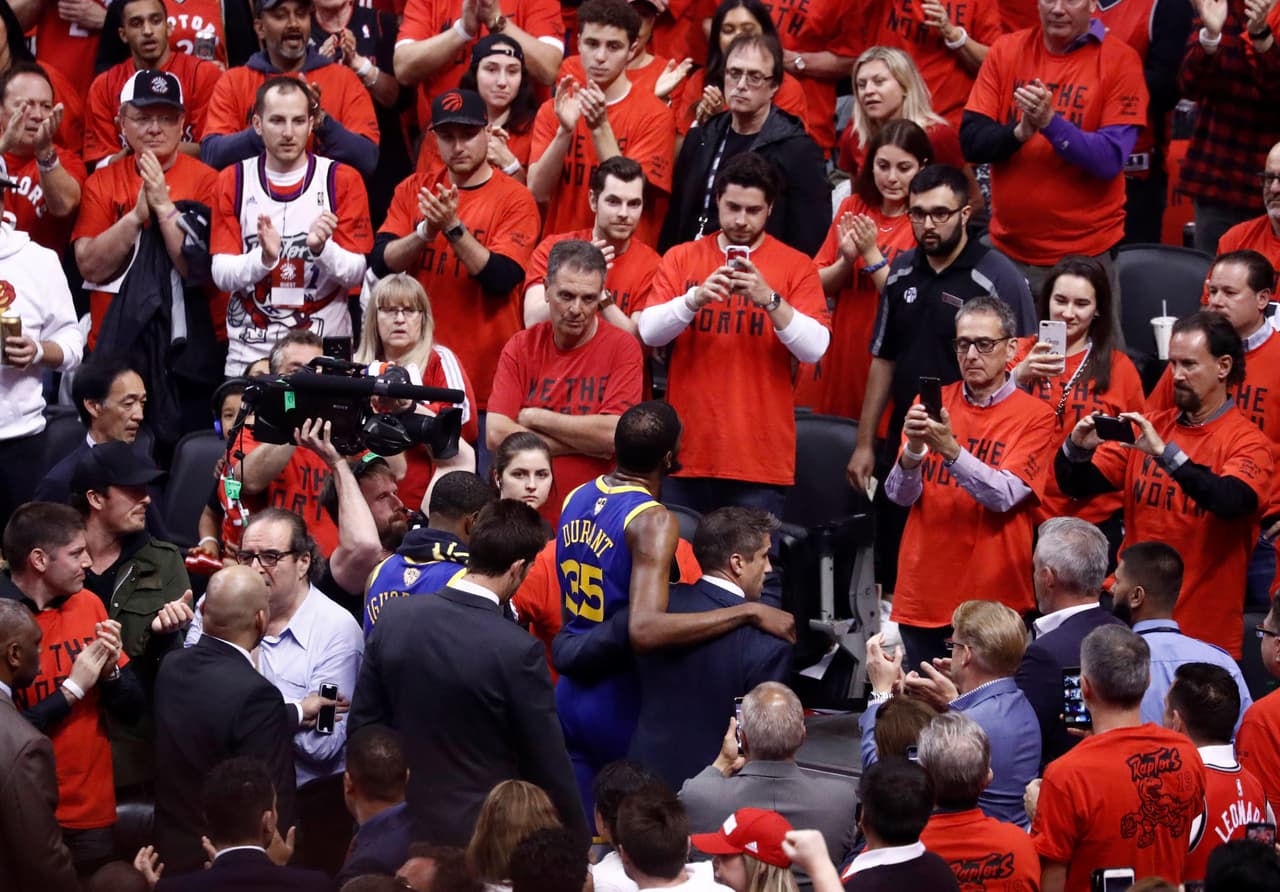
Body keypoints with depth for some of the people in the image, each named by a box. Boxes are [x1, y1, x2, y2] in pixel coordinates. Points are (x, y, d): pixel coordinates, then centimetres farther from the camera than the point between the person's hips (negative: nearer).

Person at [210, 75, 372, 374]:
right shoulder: (233, 181, 4)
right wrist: (264, 257, -23)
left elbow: (355, 273, -4)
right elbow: (222, 274, -3)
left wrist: (322, 249, -24)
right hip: (250, 349, 1)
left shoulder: (342, 180, 1)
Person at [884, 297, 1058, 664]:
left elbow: (1004, 496, -15)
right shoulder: (931, 403, 7)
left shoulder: (1035, 417, -3)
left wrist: (951, 450, -29)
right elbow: (899, 495, 0)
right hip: (923, 592, 3)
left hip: (993, 596, -3)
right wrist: (913, 449, -20)